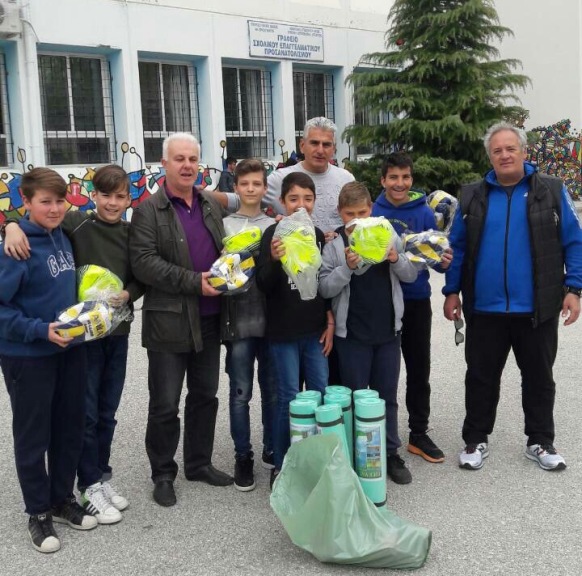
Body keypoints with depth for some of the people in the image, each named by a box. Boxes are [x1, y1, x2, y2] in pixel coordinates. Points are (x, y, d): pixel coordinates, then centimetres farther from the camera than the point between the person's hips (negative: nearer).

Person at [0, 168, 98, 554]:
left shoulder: (63, 238, 3)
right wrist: (40, 330, -25)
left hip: (69, 349, 7)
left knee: (70, 429, 16)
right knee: (33, 436, 8)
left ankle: (63, 499, 34)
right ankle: (39, 513, 25)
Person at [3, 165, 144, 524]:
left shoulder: (130, 233, 3)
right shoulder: (78, 224, -10)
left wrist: (127, 295, -12)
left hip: (118, 333, 4)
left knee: (107, 413, 15)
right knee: (86, 414, 5)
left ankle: (103, 476, 31)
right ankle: (90, 485, 20)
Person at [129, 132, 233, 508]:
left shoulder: (212, 206, 12)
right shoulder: (149, 210, -6)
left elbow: (225, 249, 20)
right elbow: (143, 262, -16)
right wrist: (194, 282, -21)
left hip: (209, 321, 6)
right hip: (169, 322, -5)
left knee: (205, 396, 15)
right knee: (165, 404, 3)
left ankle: (200, 463, 31)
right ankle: (163, 474, 19)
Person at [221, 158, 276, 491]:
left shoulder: (275, 227, 6)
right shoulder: (224, 226, 2)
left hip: (271, 318, 2)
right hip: (238, 320, -1)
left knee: (273, 390, 11)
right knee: (241, 392, 5)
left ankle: (272, 450, 26)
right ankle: (243, 457, 18)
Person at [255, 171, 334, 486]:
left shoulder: (317, 235, 7)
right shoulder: (273, 234, -7)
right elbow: (264, 286, -11)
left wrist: (330, 321, 7)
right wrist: (274, 260, -29)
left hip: (315, 330, 5)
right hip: (283, 331, -4)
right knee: (288, 399, 0)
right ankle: (281, 466, 14)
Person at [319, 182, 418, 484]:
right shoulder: (334, 244, -4)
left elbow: (411, 275, 6)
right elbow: (325, 288, -8)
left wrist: (396, 259, -14)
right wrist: (347, 267, -22)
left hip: (388, 329, 2)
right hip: (351, 332, -2)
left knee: (387, 395, 12)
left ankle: (390, 453, 23)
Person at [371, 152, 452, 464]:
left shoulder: (424, 213, -1)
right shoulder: (371, 212, -3)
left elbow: (435, 256, 0)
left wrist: (443, 262, -20)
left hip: (416, 301, 1)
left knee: (419, 370, 10)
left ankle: (419, 434, 23)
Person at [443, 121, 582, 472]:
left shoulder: (552, 191, 0)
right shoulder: (472, 197, 4)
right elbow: (458, 247, 6)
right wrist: (452, 291, 1)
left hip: (537, 309, -1)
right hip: (484, 309, 1)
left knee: (539, 378, 13)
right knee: (481, 378, 11)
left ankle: (540, 442, 29)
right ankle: (476, 440, 26)